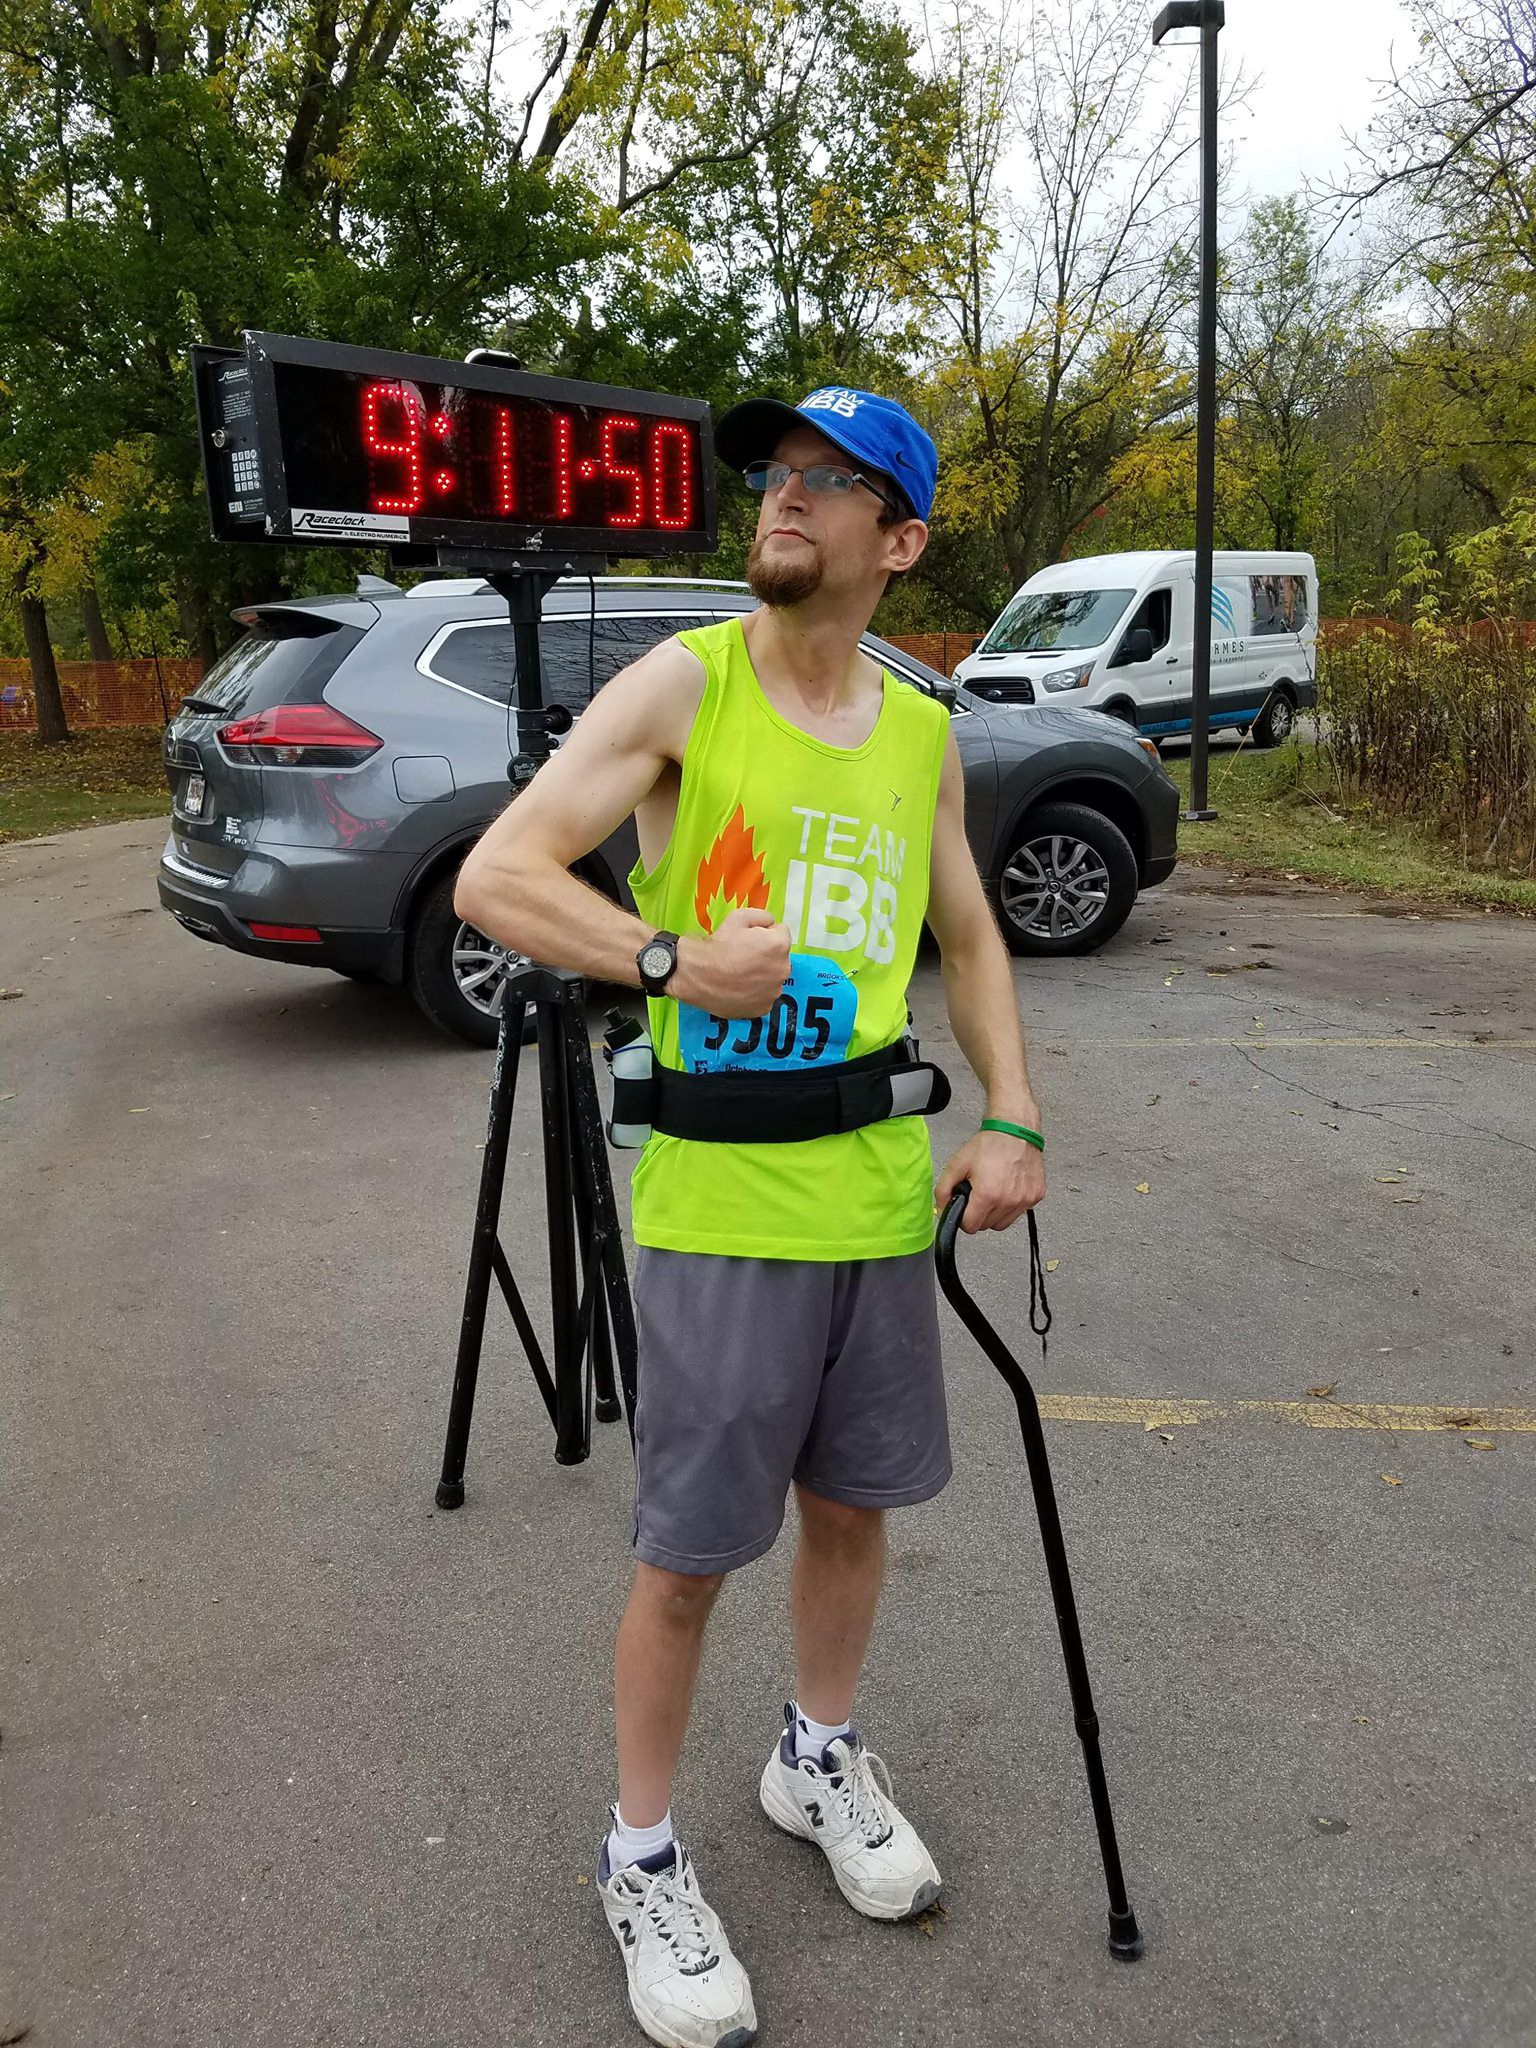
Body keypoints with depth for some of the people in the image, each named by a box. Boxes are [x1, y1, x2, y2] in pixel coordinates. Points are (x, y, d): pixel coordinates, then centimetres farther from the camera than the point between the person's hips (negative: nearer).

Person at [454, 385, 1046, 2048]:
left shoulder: (923, 734, 8)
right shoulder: (682, 684, -6)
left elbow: (968, 938, 16)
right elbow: (494, 877, -11)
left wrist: (1010, 1117, 3)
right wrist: (675, 958, -23)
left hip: (883, 1200, 5)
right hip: (717, 1205, -5)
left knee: (852, 1503, 19)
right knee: (688, 1551, 6)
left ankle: (818, 1757, 45)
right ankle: (643, 1854, 29)